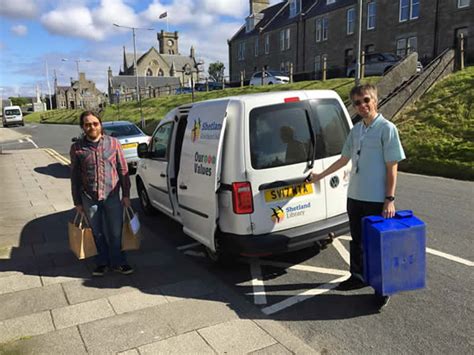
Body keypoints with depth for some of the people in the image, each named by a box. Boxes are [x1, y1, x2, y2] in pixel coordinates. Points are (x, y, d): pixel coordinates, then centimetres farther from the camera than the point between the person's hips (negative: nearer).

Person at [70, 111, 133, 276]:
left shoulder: (113, 143, -1)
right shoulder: (77, 148, -1)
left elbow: (123, 170, 2)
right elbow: (75, 176, 4)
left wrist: (126, 194, 0)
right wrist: (77, 202, 5)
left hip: (112, 196, 0)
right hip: (89, 199, 1)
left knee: (115, 232, 7)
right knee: (98, 233, 13)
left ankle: (117, 262, 23)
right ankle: (102, 262, 29)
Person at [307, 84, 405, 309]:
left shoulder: (387, 128, -10)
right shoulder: (355, 130, 9)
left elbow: (392, 167, -12)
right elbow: (344, 159, 19)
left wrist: (390, 199, -16)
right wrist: (320, 176, 24)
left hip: (377, 200, -6)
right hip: (354, 196, 6)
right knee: (356, 240, 18)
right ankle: (357, 277, 36)